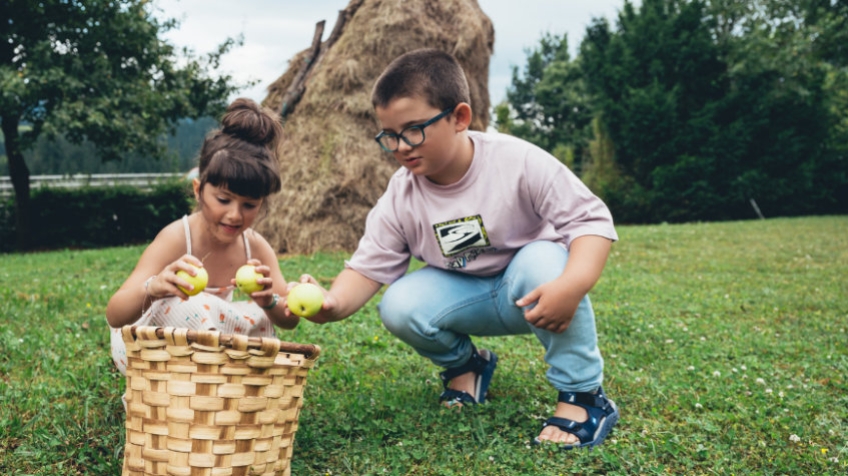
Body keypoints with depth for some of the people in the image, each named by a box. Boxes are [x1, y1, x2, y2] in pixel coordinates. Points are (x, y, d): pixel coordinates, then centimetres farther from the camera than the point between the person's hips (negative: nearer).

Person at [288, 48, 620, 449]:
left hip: (529, 293, -3)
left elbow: (591, 220, -23)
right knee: (399, 307, -23)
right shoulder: (399, 198, -12)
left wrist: (572, 286, -42)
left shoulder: (518, 161, -24)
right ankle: (463, 365, 11)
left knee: (543, 260, -36)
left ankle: (583, 396, -19)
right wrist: (335, 303, -34)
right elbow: (369, 266, -11)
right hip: (467, 298, 3)